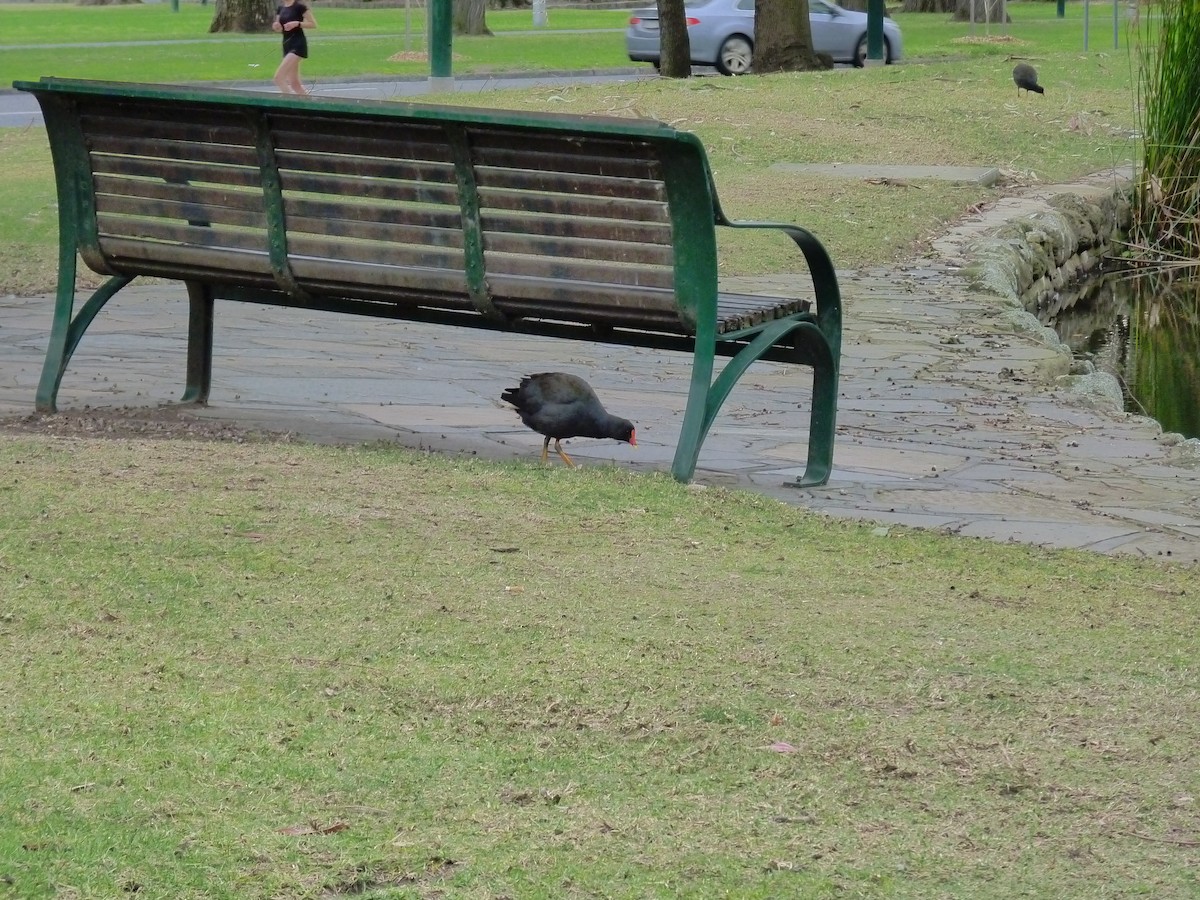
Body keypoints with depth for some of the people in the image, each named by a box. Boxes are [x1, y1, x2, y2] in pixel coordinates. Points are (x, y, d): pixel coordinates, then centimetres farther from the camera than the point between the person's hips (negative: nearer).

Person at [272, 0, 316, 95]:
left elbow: (313, 24, -9)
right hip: (287, 45, 8)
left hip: (298, 44, -8)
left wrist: (297, 23, -21)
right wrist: (276, 27, -4)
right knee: (294, 83, 10)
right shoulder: (280, 8, 11)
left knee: (279, 78, -18)